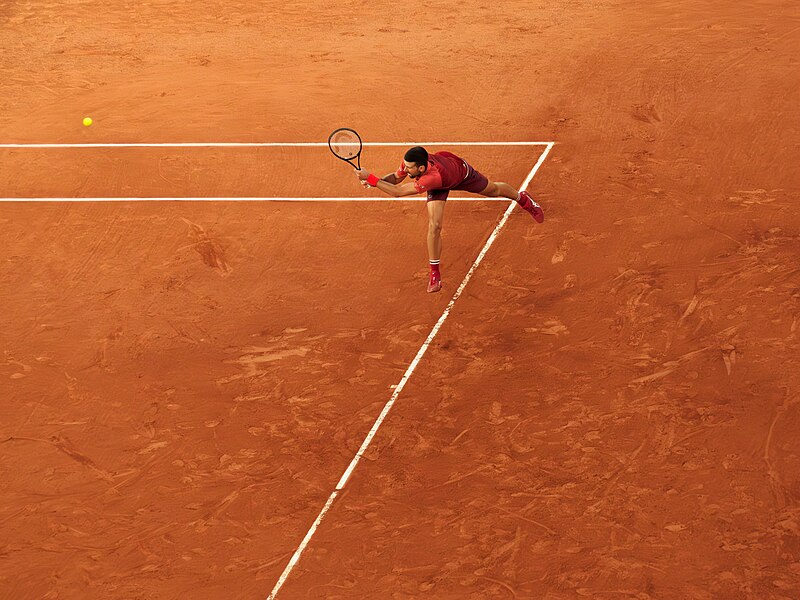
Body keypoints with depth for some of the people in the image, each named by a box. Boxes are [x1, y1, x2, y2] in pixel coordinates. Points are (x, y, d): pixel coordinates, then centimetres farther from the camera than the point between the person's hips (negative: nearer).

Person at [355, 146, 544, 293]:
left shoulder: (433, 177, -52)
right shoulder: (410, 163, -36)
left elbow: (397, 192, -54)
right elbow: (396, 178, -14)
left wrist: (371, 178, -57)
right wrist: (376, 180, -34)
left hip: (460, 170, -3)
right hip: (438, 188, 4)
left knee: (493, 190, 24)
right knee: (434, 226, -13)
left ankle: (522, 198, 58)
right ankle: (435, 274, 2)